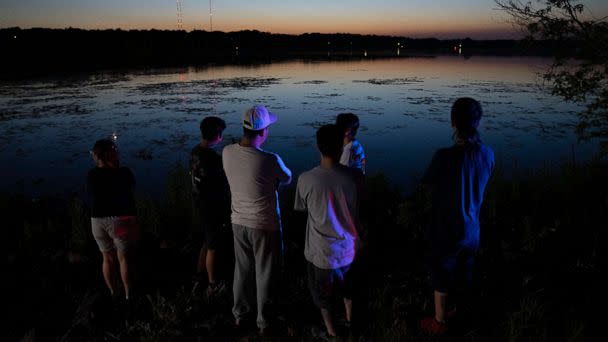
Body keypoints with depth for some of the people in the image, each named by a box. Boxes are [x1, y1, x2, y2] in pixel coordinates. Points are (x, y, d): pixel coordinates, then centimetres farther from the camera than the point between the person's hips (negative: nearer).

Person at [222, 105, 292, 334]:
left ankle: (239, 314, 42)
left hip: (239, 222, 5)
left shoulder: (227, 153, -11)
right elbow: (287, 179, -5)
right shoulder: (270, 161, -27)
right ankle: (264, 322, 32)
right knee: (266, 275, 15)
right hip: (265, 225, -5)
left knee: (242, 269, 24)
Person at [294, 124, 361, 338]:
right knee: (347, 286, 31)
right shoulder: (353, 176, -18)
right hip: (347, 248, 3)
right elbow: (357, 210, -3)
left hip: (321, 251, -2)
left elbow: (301, 208, -5)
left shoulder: (306, 179, -23)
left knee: (323, 294, 23)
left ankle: (331, 330, 42)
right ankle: (349, 318, 53)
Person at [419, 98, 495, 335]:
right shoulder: (487, 154, -11)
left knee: (441, 280, 17)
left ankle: (440, 322, 36)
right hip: (471, 232, 5)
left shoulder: (445, 157, -28)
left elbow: (428, 183, -10)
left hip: (445, 233, -5)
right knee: (463, 279, 26)